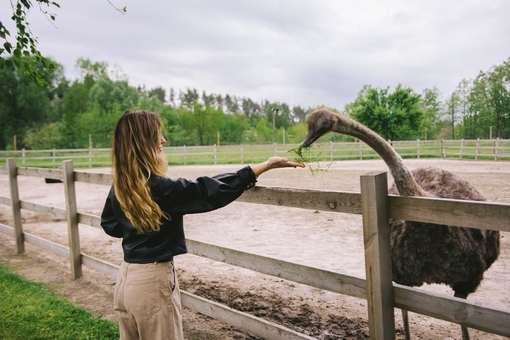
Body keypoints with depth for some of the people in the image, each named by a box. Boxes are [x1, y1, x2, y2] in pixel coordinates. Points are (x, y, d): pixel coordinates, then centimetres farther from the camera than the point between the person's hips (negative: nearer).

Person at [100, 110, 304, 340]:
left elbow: (109, 224, 17)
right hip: (152, 280, -8)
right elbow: (208, 191, -24)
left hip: (126, 276, 8)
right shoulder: (159, 188, -23)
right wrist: (265, 166, -22)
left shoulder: (119, 187, 1)